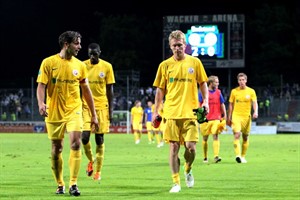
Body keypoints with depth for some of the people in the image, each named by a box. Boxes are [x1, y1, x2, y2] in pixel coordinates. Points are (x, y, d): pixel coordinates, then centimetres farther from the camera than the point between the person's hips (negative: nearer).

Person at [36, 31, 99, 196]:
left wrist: (93, 115, 13)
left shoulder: (79, 65, 5)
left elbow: (86, 90, 12)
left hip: (74, 110, 1)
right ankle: (60, 185, 21)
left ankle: (73, 184, -14)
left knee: (75, 144, -17)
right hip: (54, 112, -1)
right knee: (56, 149, 6)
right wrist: (41, 103, -25)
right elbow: (41, 86, -6)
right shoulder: (49, 63, -3)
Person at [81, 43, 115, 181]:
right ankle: (91, 160, 18)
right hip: (86, 106, 1)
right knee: (84, 137, -11)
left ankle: (98, 171, 11)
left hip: (101, 107, 0)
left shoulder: (107, 67, 0)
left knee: (99, 139, 2)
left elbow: (110, 89, 3)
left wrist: (110, 110, 0)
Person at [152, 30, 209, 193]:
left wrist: (205, 101, -3)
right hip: (171, 112, 0)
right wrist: (156, 111, 5)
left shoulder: (195, 62, 5)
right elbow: (160, 89, 10)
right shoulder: (165, 65, 6)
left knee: (191, 146, -7)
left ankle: (188, 170, 24)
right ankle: (176, 182, 4)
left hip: (190, 112, 0)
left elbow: (202, 83, 11)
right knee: (173, 147, -3)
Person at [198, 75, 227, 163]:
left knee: (215, 136, -12)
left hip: (216, 118, 1)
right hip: (205, 119, -1)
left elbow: (222, 105, 11)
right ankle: (205, 157, 20)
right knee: (205, 138, 7)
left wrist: (224, 116, 8)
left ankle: (216, 156, -20)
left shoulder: (218, 92, 7)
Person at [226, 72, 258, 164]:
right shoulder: (234, 91, 5)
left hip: (246, 117, 1)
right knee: (237, 135, -18)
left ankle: (243, 156, 20)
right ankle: (238, 155, -25)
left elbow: (255, 103, -4)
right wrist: (229, 118, 10)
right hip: (236, 116, -1)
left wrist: (255, 112, -24)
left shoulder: (251, 91, 3)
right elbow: (231, 105, 11)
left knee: (245, 138, 7)